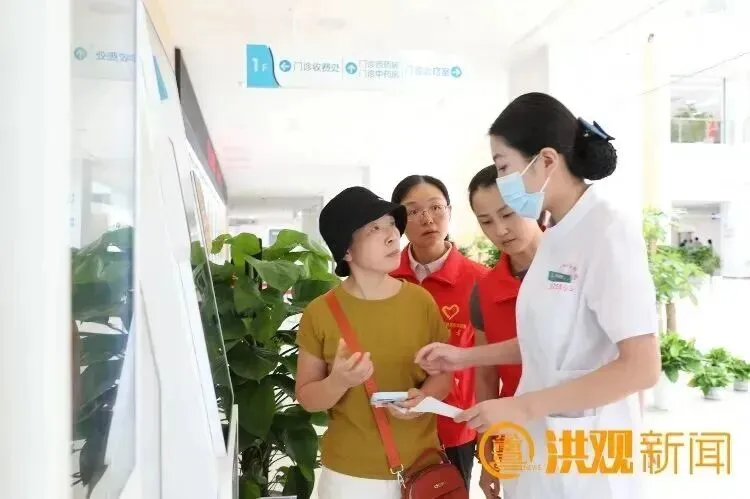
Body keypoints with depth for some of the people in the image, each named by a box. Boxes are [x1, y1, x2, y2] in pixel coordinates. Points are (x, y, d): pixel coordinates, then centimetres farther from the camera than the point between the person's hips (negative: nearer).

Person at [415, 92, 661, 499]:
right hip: (540, 445, 7)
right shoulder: (557, 235, 4)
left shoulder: (608, 233, -18)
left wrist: (523, 407, -21)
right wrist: (465, 357, 8)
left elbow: (642, 367, -21)